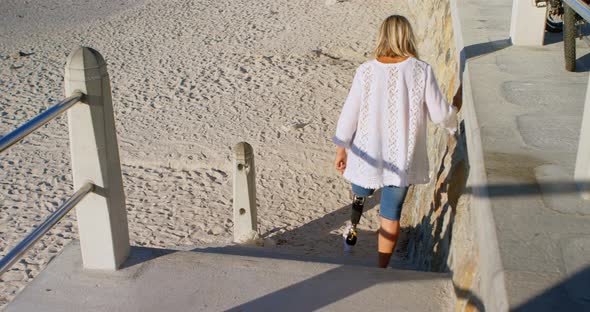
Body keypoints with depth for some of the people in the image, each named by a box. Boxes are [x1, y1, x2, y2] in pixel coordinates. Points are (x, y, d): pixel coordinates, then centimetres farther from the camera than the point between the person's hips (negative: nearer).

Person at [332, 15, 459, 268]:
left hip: (369, 154, 1)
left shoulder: (366, 70, -11)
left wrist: (341, 149, 6)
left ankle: (352, 228, 47)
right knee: (391, 215, 11)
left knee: (361, 192, 32)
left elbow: (349, 114, -6)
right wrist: (453, 118, 17)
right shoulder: (422, 71, -13)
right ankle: (382, 269, 22)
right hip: (403, 158, 0)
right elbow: (440, 114, -6)